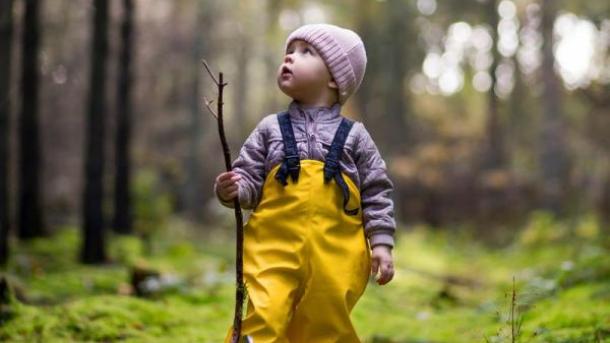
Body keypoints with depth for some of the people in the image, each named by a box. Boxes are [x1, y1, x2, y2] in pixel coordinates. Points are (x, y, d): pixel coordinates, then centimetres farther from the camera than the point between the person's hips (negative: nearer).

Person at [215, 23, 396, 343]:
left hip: (335, 255, 1)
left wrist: (381, 244, 0)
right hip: (274, 248, 0)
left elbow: (377, 194, 7)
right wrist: (232, 190, -16)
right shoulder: (270, 128, 10)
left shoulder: (353, 136, 7)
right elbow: (250, 178, 6)